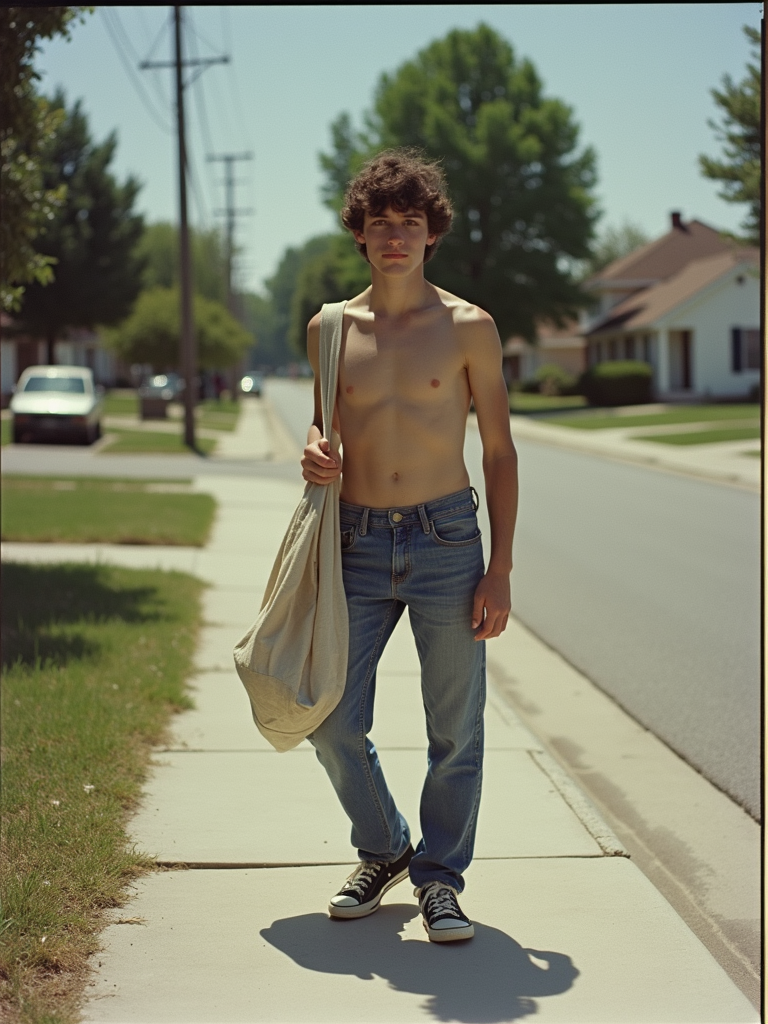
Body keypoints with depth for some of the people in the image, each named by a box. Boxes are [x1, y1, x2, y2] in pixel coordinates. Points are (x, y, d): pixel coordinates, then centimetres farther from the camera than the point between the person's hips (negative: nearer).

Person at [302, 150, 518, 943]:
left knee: (455, 729, 3)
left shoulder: (468, 328, -1)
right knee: (332, 722, 0)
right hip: (359, 544, 2)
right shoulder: (329, 329, 6)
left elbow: (499, 452, 2)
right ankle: (383, 851, 25)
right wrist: (315, 455, -4)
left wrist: (500, 570, -4)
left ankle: (440, 876, 21)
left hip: (446, 540, -2)